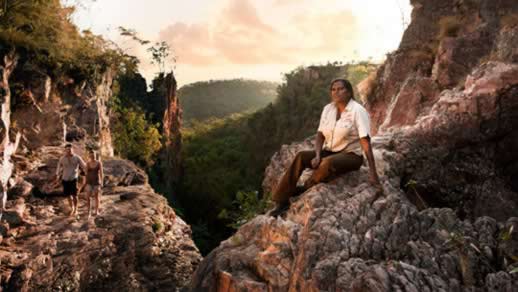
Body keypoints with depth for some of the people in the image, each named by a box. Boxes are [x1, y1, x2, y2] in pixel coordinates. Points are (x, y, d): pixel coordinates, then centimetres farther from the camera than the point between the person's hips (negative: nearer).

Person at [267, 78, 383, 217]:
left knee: (328, 163, -37)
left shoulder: (358, 111, -16)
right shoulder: (328, 109, 2)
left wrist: (373, 174, -25)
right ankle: (282, 200, -20)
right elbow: (320, 135, 3)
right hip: (330, 152, 5)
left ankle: (304, 189, -11)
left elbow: (366, 142, -21)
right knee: (301, 156, -20)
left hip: (351, 156, -5)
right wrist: (317, 156, -16)